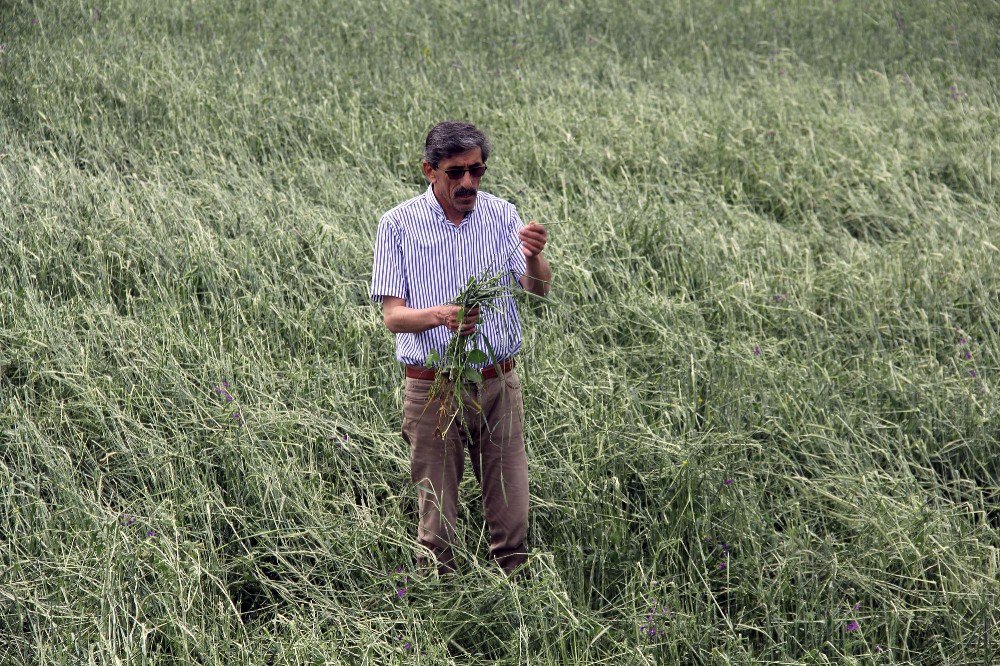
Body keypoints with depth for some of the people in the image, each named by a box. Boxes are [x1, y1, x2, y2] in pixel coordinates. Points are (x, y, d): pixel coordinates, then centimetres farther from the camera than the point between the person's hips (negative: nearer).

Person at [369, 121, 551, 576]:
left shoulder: (501, 215, 3)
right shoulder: (399, 224, -4)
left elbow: (538, 289, -7)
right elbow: (392, 315, -8)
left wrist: (535, 257, -30)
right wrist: (440, 315, -29)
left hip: (497, 384, 2)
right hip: (431, 387, -2)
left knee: (512, 517, 5)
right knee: (436, 525, 4)